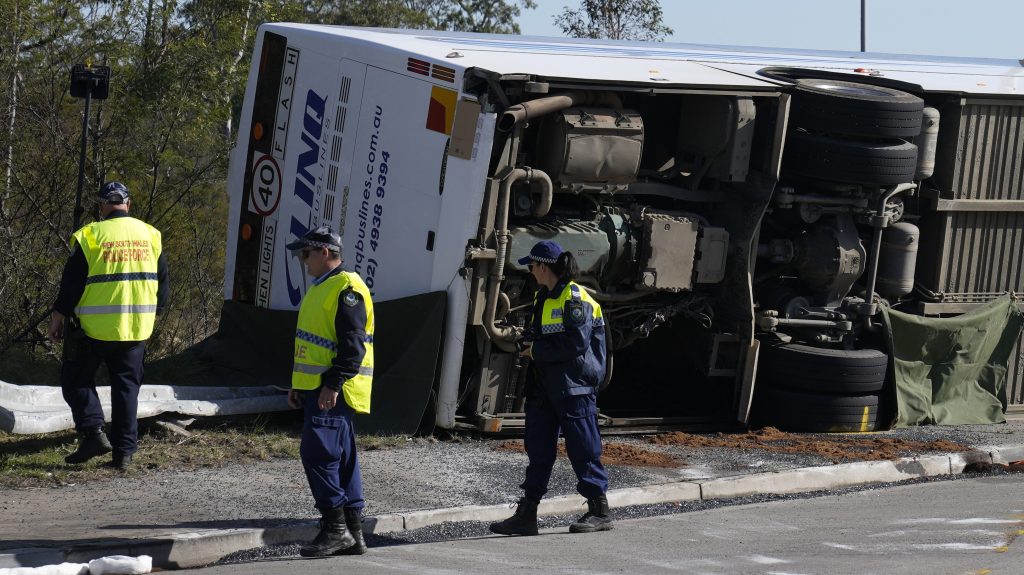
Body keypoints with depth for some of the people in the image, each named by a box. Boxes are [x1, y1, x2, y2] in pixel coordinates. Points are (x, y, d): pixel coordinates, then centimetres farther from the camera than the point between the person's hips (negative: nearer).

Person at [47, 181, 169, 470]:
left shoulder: (90, 236, -9)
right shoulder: (150, 235, 5)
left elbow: (71, 282, -7)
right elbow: (162, 283, 12)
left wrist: (58, 317, 4)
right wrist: (153, 314, 25)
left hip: (94, 327, -4)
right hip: (136, 327, 4)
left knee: (77, 380, 10)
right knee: (126, 386, 11)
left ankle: (92, 432, -8)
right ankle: (124, 452, 7)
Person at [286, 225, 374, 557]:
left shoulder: (347, 288, -13)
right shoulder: (321, 288, 20)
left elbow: (353, 343, -21)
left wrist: (333, 384, -25)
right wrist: (299, 385, 24)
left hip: (332, 392, -10)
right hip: (317, 389, 10)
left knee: (318, 453, -15)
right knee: (342, 460, 10)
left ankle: (335, 528, -13)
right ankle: (353, 534, 11)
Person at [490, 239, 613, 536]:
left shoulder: (575, 299, -14)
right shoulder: (543, 297, 16)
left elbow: (575, 344, -21)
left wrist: (537, 351, -14)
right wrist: (526, 343, 5)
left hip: (573, 386, -9)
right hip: (544, 386, 9)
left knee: (583, 449, -3)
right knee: (538, 448, 7)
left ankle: (600, 511, 5)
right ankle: (527, 514, 9)